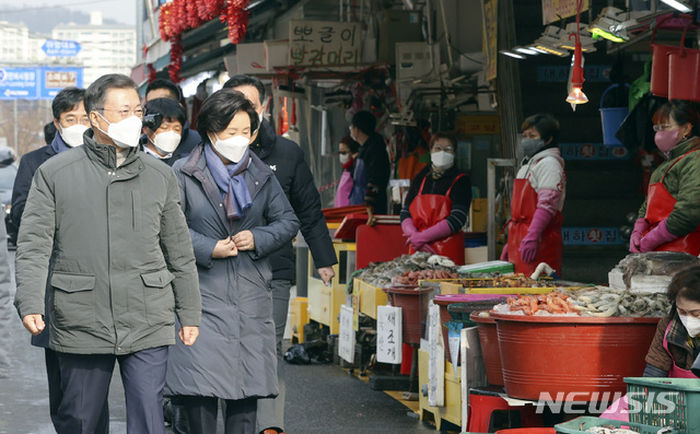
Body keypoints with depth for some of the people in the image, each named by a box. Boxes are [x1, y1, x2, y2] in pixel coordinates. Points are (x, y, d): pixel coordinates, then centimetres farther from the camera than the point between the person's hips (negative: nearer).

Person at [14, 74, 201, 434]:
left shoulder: (160, 177, 9)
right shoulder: (54, 174, 2)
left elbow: (180, 252, 14)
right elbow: (34, 244, -3)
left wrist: (190, 314, 14)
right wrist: (30, 303, -15)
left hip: (148, 324, 1)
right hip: (80, 323, -1)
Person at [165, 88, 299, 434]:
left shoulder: (261, 174, 12)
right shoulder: (184, 173, 0)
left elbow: (288, 221, 14)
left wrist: (257, 238, -4)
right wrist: (209, 249, -12)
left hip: (251, 295, 4)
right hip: (202, 291, -4)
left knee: (248, 387, 3)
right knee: (200, 390, -8)